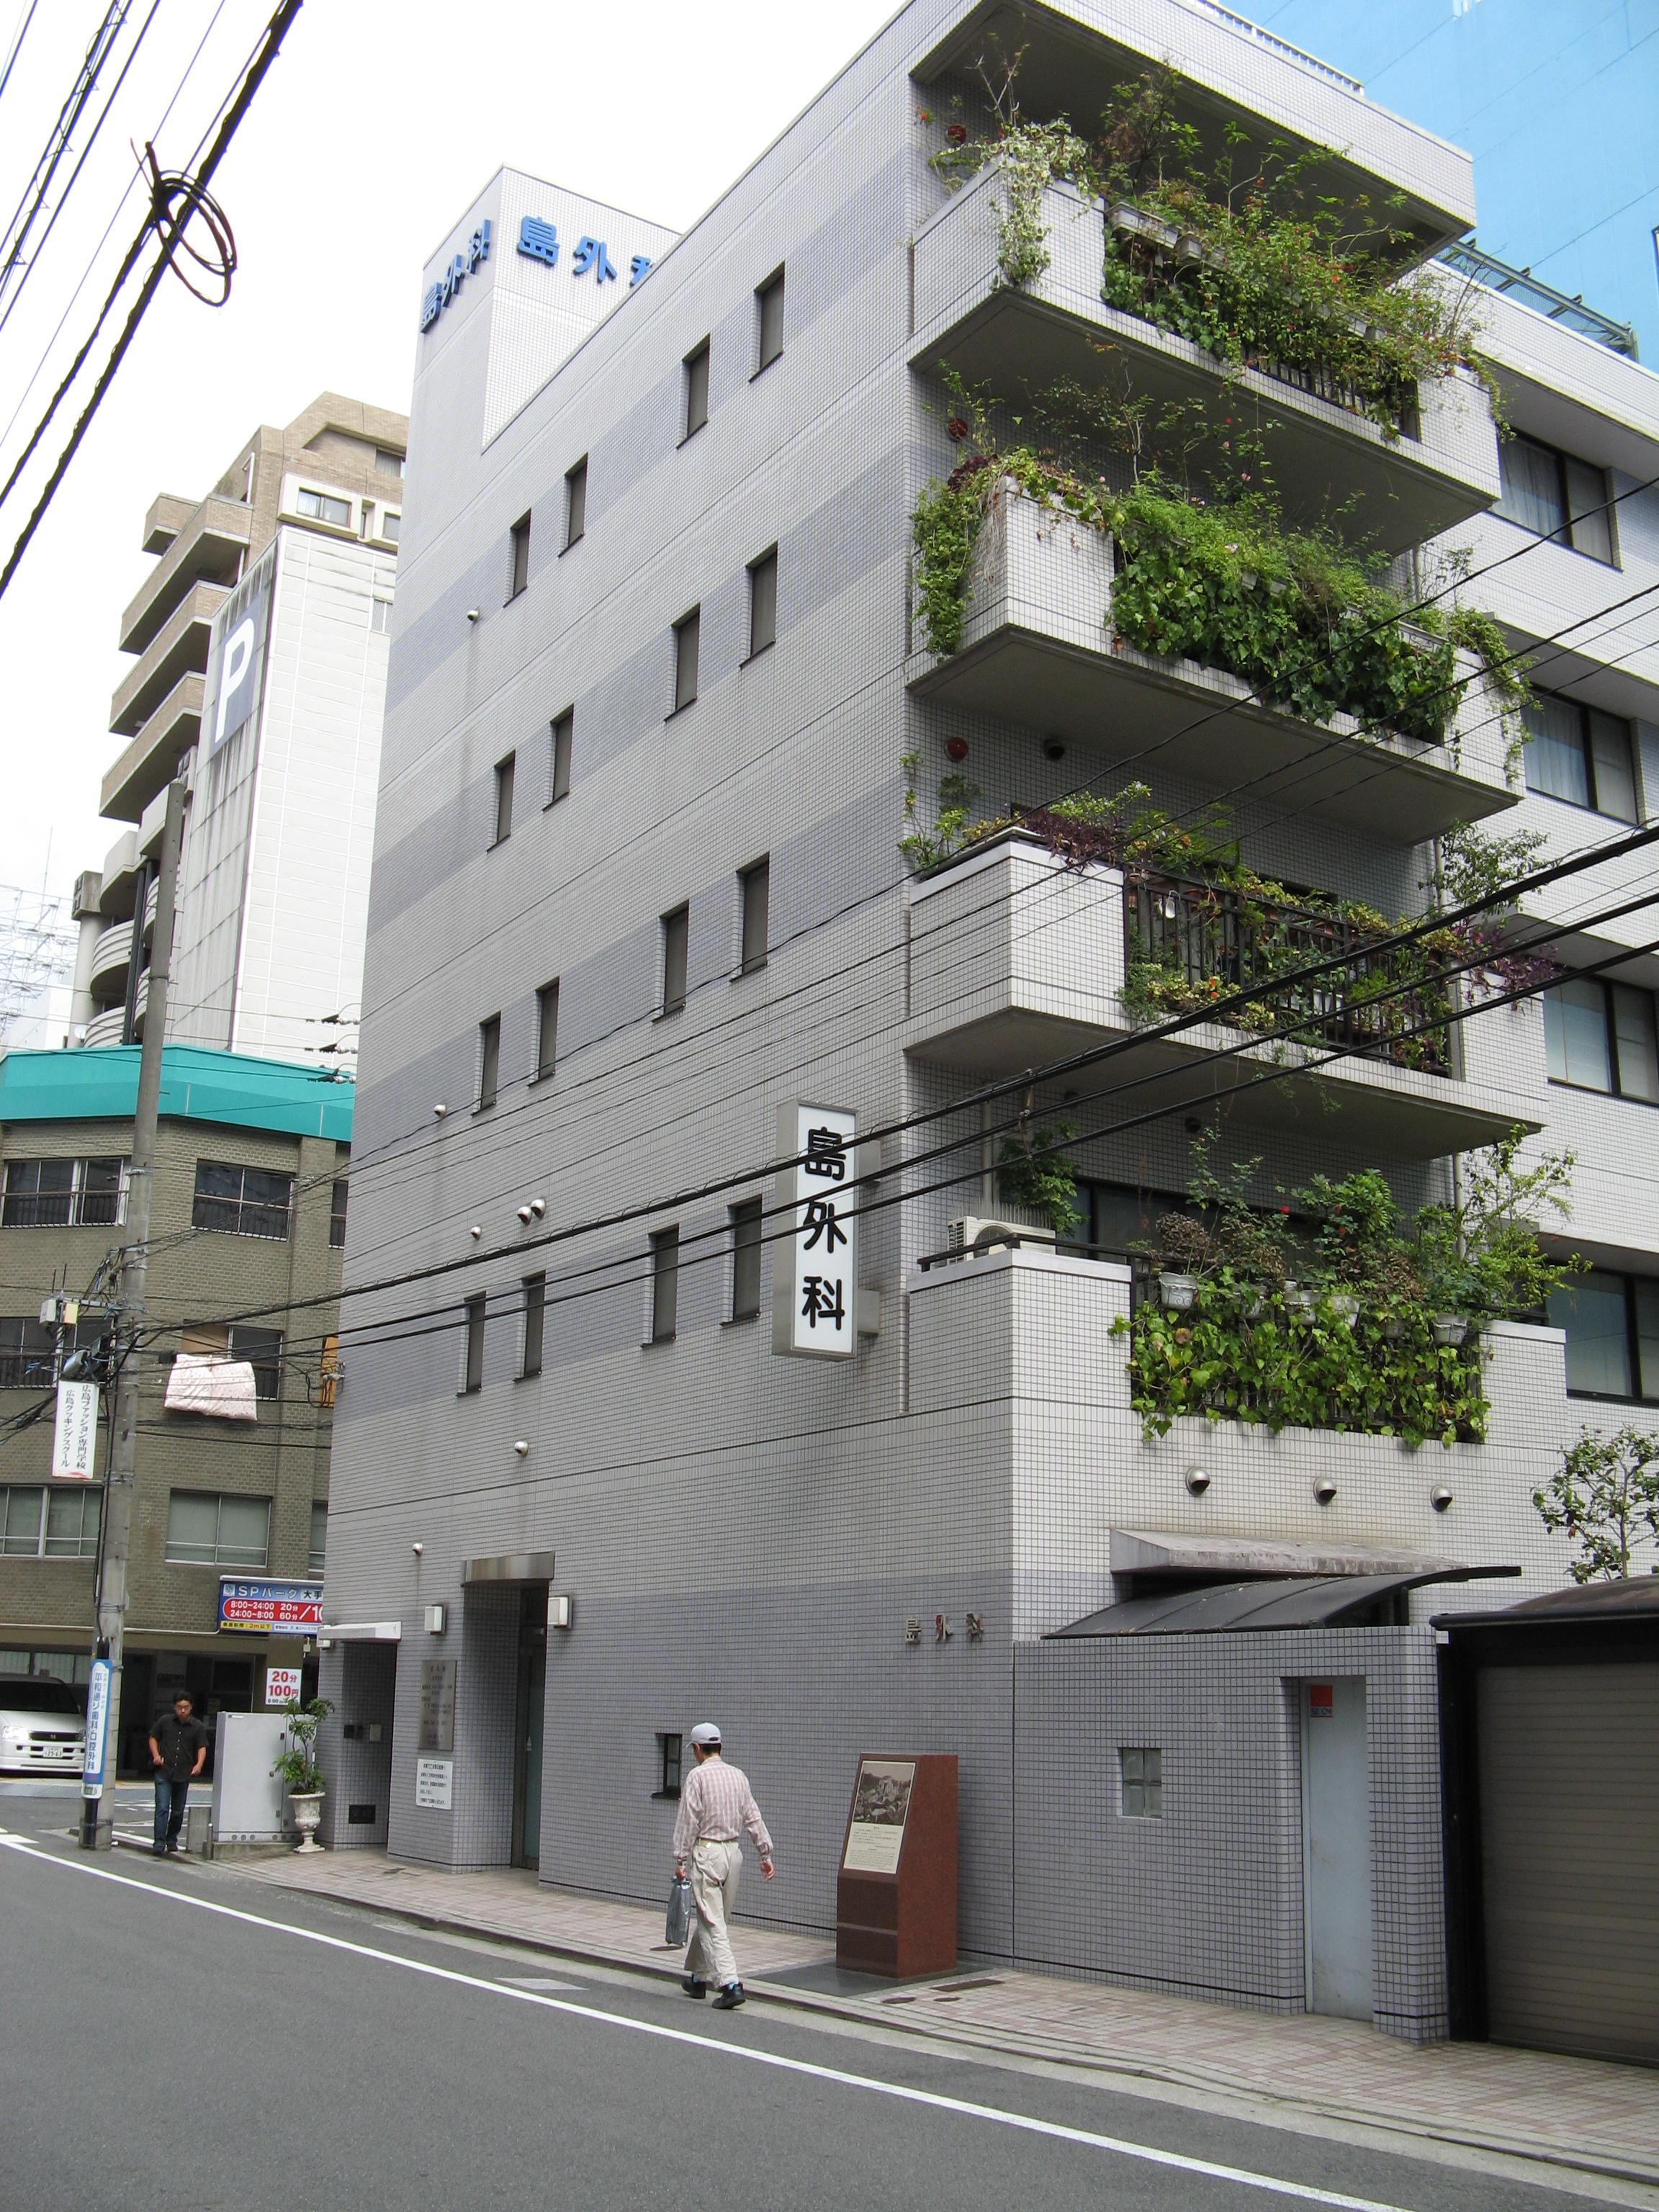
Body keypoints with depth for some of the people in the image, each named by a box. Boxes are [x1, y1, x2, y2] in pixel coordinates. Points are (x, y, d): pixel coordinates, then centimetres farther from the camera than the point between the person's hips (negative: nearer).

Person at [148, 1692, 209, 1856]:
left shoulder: (197, 1727, 2)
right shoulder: (165, 1721, 2)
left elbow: (202, 1748, -2)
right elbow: (153, 1738, 13)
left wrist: (199, 1764, -20)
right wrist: (156, 1755, -4)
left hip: (184, 1775, 2)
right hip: (164, 1773, -2)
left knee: (178, 1811, 12)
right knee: (162, 1808, -12)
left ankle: (172, 1840, 31)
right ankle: (160, 1844, -12)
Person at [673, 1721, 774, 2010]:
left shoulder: (697, 1776, -9)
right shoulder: (738, 1775, 8)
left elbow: (688, 1822, -12)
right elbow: (754, 1818, 8)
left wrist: (680, 1860, -8)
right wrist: (765, 1854, 11)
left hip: (706, 1852, -7)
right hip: (734, 1851, 7)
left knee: (711, 1922, -7)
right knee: (718, 1919, 17)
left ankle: (730, 1984, -17)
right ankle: (699, 1977, 29)